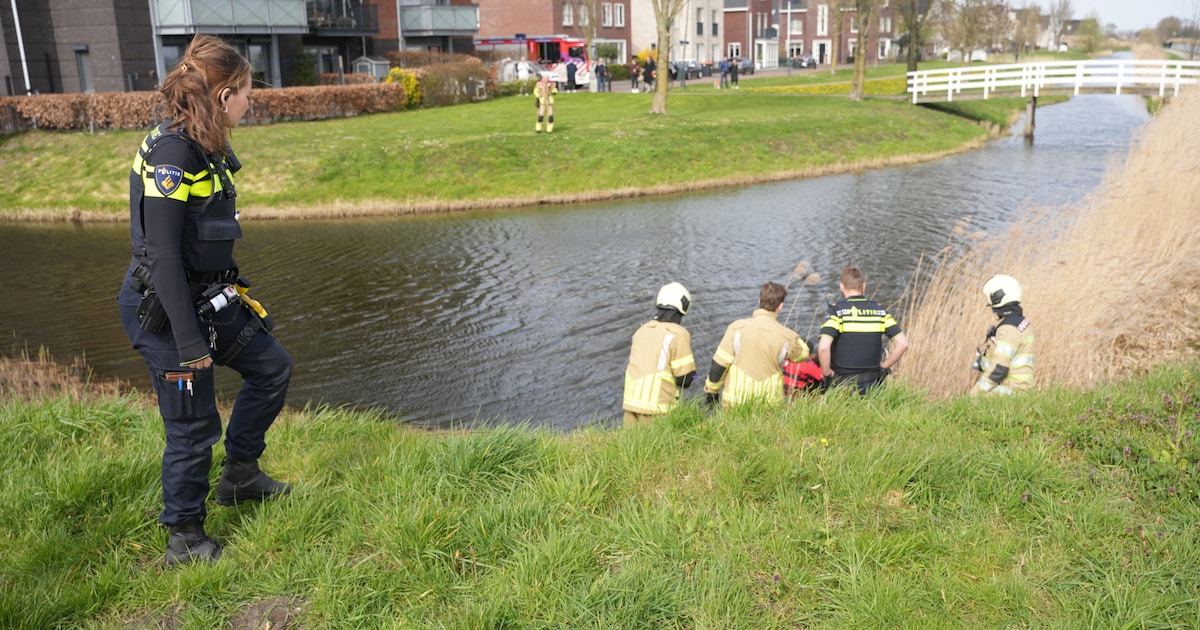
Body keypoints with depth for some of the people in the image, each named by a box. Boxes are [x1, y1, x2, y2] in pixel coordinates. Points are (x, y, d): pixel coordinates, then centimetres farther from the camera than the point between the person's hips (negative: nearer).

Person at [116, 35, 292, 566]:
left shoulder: (207, 148, 5)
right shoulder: (171, 153, -22)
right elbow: (162, 253, -25)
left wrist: (236, 292, 22)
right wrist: (190, 344, -23)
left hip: (207, 298, 9)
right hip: (163, 309, -9)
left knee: (272, 367, 16)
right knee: (194, 426, 2)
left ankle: (240, 475, 31)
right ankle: (184, 539, 22)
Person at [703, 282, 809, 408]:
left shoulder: (738, 328, -4)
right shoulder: (786, 336, -2)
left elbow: (719, 364, -1)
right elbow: (803, 354, 20)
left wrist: (711, 391, 10)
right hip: (770, 401, 1)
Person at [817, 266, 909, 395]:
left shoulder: (837, 311, -7)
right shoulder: (880, 311, 5)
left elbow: (823, 347, -20)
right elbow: (902, 343, 1)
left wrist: (827, 373, -5)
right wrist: (883, 366, 10)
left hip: (842, 385, -3)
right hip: (872, 384, 3)